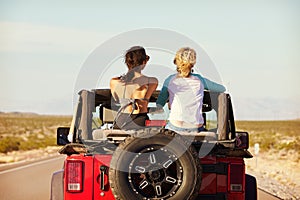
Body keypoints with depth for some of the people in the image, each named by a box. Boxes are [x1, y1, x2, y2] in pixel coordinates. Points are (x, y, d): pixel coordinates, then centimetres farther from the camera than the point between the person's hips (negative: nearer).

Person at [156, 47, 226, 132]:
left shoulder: (170, 80, 4)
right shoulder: (200, 80, 7)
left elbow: (159, 105, 9)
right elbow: (222, 89, 21)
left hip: (176, 127, 0)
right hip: (196, 128, 0)